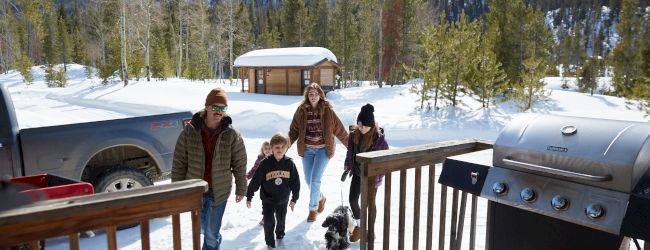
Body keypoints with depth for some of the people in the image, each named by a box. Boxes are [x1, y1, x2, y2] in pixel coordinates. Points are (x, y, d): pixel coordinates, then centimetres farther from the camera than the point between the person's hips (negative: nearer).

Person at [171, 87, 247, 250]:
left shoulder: (231, 134, -12)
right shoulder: (190, 131, -10)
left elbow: (239, 164, -4)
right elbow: (179, 163, -3)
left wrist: (240, 189, 0)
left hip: (219, 191, -2)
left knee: (212, 232, 6)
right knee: (203, 226, 22)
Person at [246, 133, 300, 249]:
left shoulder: (289, 164, -13)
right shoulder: (265, 163, -19)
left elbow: (296, 182, -3)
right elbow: (255, 181, -12)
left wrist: (294, 199, 1)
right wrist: (249, 197, -7)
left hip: (283, 200, 3)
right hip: (268, 200, -2)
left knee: (281, 220, 22)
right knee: (269, 222, 1)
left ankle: (280, 235, 51)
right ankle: (270, 242, 25)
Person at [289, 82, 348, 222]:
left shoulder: (327, 110, -7)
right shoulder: (301, 110, -2)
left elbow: (339, 130, 0)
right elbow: (294, 131, 4)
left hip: (323, 149, -3)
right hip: (307, 150, 3)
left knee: (315, 180, -7)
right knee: (308, 180, 13)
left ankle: (313, 208, 13)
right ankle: (320, 198, 42)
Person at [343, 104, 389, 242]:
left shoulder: (379, 138, -20)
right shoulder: (354, 134, -6)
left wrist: (378, 178, -13)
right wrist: (347, 168, 7)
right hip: (357, 173, 4)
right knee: (353, 200, 5)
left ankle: (370, 230, 29)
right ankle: (359, 226, 30)